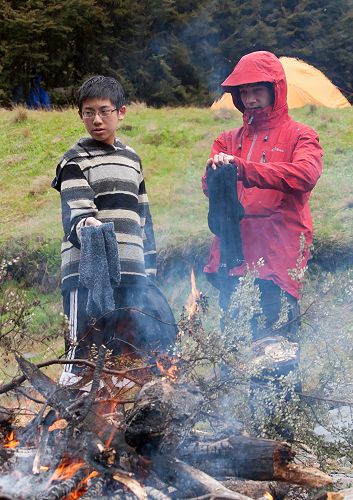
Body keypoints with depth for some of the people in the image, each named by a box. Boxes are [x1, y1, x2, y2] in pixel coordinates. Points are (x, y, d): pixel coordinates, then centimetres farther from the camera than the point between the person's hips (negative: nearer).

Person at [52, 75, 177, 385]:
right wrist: (85, 225, -37)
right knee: (84, 353, -11)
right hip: (88, 271, -6)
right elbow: (75, 212, -14)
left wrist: (149, 267, 19)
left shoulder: (131, 159, 19)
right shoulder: (75, 160, 1)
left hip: (132, 271, 6)